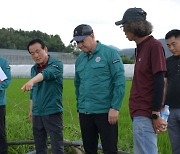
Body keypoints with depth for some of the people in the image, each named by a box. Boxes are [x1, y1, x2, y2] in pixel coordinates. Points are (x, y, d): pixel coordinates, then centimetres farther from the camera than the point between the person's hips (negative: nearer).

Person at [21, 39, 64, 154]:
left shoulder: (56, 64, -9)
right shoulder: (34, 69, 12)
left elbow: (47, 73, -32)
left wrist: (32, 81, -49)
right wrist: (31, 110, 18)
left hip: (52, 113, -6)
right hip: (37, 114, 6)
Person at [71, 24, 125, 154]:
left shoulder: (110, 53, -7)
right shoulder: (80, 59, 11)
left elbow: (120, 81, -11)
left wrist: (115, 107, -15)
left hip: (105, 112, -6)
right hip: (85, 113, 6)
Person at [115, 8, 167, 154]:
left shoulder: (154, 46, -12)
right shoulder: (140, 47, 14)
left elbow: (159, 82, -16)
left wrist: (156, 114, -16)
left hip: (145, 115, -9)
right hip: (139, 113, 9)